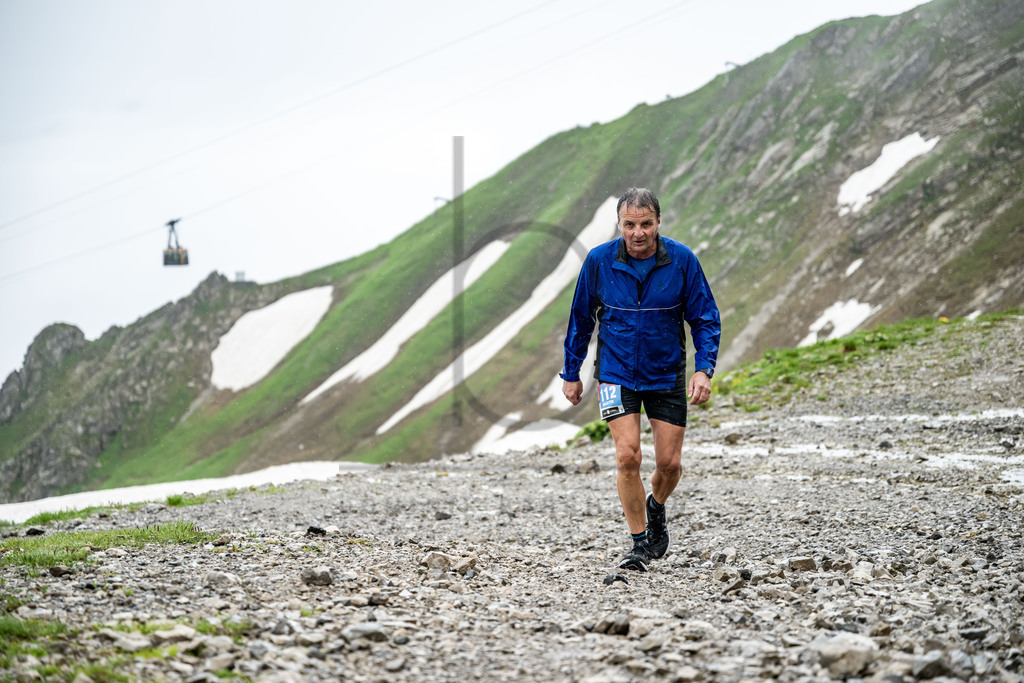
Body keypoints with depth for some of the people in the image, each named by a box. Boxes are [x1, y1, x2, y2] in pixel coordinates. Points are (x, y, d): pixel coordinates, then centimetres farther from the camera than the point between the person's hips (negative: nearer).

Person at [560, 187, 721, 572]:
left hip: (667, 375, 1)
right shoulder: (599, 261, -10)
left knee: (669, 463, 3)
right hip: (616, 372, -1)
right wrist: (571, 373, 7)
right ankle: (640, 543, 0)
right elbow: (581, 320, 3)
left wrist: (704, 368, -16)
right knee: (628, 456, -14)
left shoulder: (682, 260, -11)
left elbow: (705, 319, -3)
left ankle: (656, 506, 38)